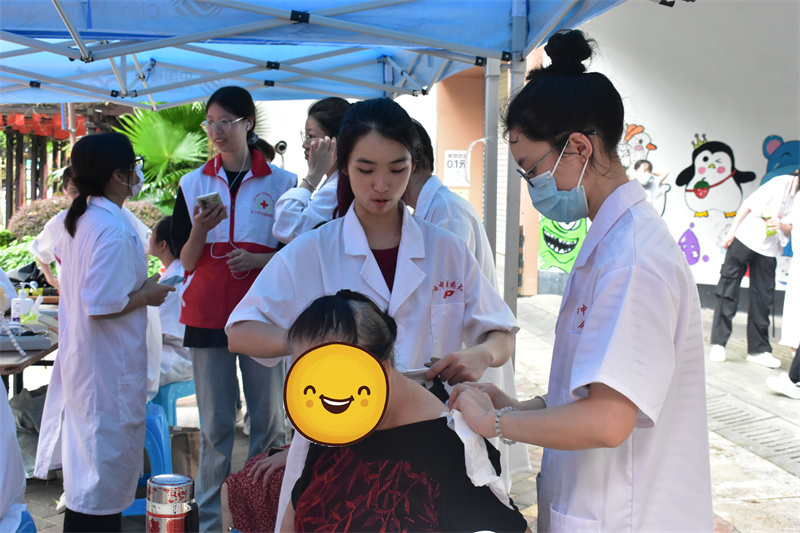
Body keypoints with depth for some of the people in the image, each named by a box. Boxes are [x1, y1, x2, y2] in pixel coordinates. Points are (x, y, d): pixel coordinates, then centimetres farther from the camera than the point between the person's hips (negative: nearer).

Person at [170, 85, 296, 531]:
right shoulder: (194, 184, 10)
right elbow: (187, 261, 8)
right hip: (209, 314, 1)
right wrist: (201, 229, -12)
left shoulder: (282, 183, 3)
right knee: (215, 424, 6)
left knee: (269, 419, 3)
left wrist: (259, 259, -12)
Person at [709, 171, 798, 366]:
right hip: (745, 240, -4)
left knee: (763, 300, 3)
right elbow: (749, 205, -8)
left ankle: (759, 349, 11)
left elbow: (791, 230, 1)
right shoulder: (782, 183, -10)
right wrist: (731, 232, -9)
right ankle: (718, 343, 4)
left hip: (768, 251, 4)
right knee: (728, 292, -2)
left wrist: (781, 224, -22)